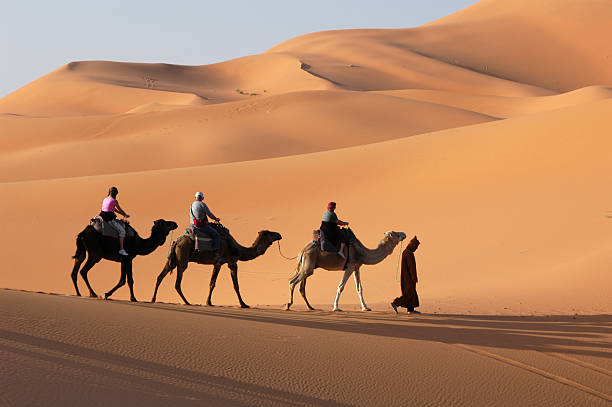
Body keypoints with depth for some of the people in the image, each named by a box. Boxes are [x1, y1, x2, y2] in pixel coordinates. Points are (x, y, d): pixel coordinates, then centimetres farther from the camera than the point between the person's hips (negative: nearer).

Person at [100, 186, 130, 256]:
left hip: (103, 218, 8)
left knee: (121, 224, 30)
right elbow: (120, 210, 1)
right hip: (110, 220, -8)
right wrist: (126, 215, 20)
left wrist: (122, 213, 29)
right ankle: (121, 249, -11)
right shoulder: (114, 201, -10)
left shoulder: (105, 199, 13)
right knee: (122, 230, -6)